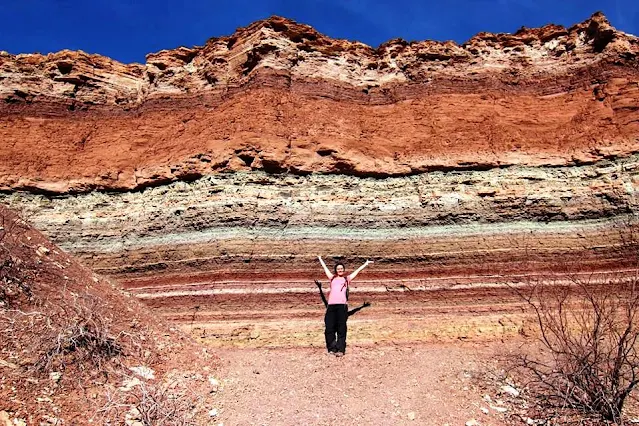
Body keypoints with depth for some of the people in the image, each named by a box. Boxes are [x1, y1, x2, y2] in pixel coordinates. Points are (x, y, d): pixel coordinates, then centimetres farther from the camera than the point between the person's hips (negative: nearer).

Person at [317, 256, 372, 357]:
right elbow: (325, 267, 35)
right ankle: (332, 348, 7)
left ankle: (340, 350, -3)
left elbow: (357, 270, 27)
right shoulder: (332, 278, 24)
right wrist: (320, 259, 45)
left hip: (342, 305, -2)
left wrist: (366, 264, 32)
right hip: (331, 305, 2)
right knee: (329, 328, -4)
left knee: (341, 329, -4)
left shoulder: (347, 279, 20)